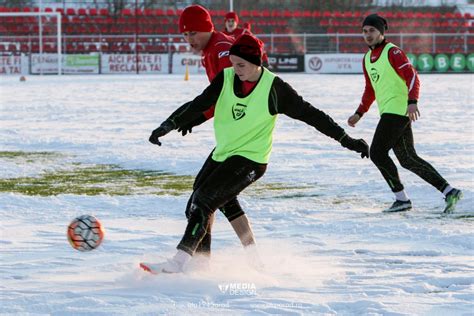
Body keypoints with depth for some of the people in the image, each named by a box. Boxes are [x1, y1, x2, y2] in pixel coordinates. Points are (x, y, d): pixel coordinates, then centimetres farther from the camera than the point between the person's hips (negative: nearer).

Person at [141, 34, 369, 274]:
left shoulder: (274, 89, -14)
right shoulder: (226, 78, -3)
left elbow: (310, 115, -10)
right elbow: (199, 105, -9)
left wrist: (346, 140, -10)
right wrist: (169, 125, -25)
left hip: (250, 161, -6)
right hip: (221, 154, 6)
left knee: (202, 204, -19)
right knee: (194, 208, 10)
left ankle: (179, 262, -20)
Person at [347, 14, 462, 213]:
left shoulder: (392, 52, -9)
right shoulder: (367, 59, 17)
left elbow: (412, 76, -19)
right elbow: (370, 90, 28)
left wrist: (412, 101, -33)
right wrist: (359, 114, 23)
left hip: (398, 110, -9)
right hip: (388, 113, 9)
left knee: (377, 153, -12)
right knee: (408, 159, 9)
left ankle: (402, 199, -5)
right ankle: (449, 192, 10)